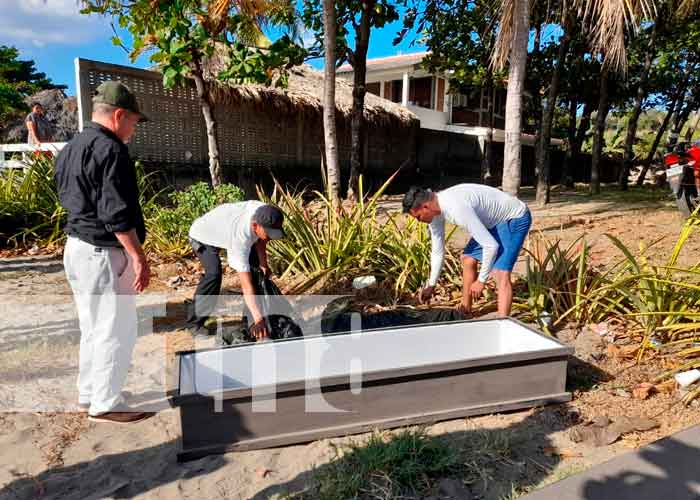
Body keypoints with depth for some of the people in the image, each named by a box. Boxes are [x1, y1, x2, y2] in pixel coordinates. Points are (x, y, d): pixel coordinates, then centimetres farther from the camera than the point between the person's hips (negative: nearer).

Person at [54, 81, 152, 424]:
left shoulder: (70, 149, 15)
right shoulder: (109, 149, -16)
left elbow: (70, 200, 19)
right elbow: (116, 212, -22)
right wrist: (138, 256, -18)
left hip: (76, 246, 10)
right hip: (103, 253, -10)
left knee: (93, 327, 19)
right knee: (117, 330, 1)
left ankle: (88, 393, 31)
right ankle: (106, 404, 11)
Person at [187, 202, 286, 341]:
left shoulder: (263, 214, -29)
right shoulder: (240, 237, -47)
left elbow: (259, 240, -3)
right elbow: (246, 283, -47)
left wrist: (263, 264, -9)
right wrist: (258, 319, -50)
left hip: (226, 227, 7)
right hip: (203, 237, -7)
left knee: (256, 267, 4)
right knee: (214, 273, -28)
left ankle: (249, 316, 21)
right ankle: (195, 324, -11)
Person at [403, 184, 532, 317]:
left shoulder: (457, 209, -37)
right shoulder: (434, 211, -8)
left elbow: (491, 245, -32)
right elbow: (437, 252, 4)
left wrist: (481, 281, -22)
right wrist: (431, 285, 8)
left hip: (515, 218, -9)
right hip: (494, 219, 9)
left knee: (501, 273, -20)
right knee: (468, 259, 13)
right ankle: (465, 311, 26)